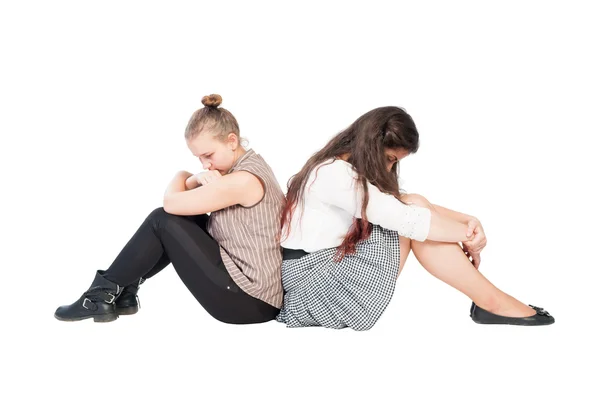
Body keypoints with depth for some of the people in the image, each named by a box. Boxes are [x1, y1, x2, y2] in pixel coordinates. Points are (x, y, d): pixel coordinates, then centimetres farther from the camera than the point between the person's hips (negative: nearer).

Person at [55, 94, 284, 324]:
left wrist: (182, 176, 6)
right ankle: (123, 289, 17)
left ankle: (106, 294, 7)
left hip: (249, 300, -10)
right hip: (251, 285, 10)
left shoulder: (244, 180, -23)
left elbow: (171, 202, -16)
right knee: (175, 219, 12)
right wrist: (198, 179, -10)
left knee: (162, 221, -7)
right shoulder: (247, 164, 9)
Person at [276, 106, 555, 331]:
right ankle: (491, 301, -11)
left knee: (414, 205, -4)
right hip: (312, 280, -9)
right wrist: (469, 232, -11)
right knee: (413, 213, -18)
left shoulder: (352, 169, 13)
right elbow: (405, 218, -23)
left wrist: (467, 221, -9)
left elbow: (402, 206, 6)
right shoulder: (333, 174, -20)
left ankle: (488, 297, -8)